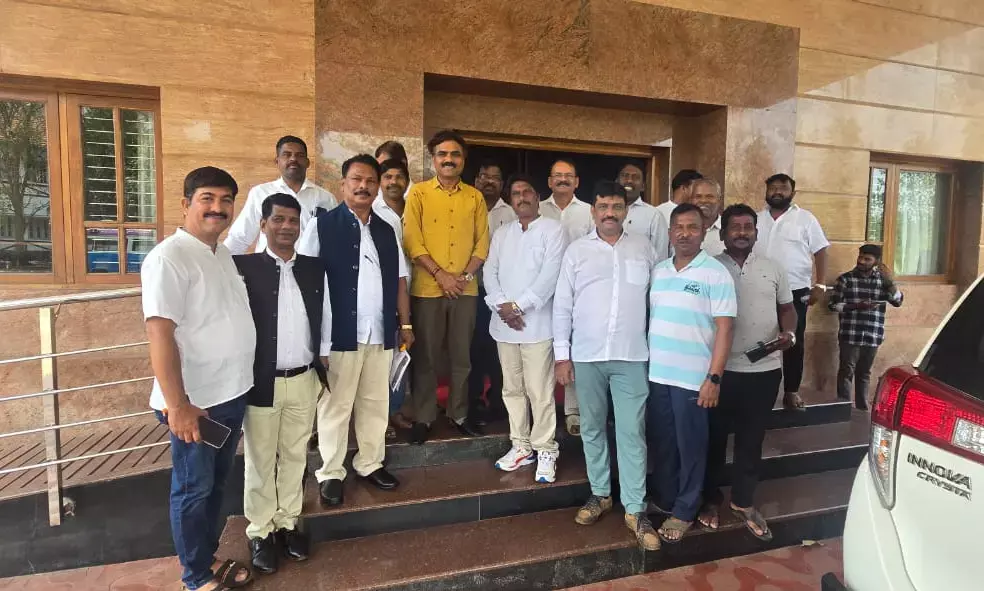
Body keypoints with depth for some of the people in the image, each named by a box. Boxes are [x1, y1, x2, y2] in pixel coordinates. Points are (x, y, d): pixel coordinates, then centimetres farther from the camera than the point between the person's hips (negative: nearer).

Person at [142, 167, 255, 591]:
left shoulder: (223, 253, 9)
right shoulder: (169, 257, -17)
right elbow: (160, 333, -22)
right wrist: (177, 404, -25)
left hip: (232, 393, 8)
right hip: (195, 401, -8)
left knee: (217, 483, 20)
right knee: (193, 489, 9)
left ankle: (209, 556, 38)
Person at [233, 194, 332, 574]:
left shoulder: (315, 269, 3)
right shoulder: (242, 267, -8)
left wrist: (321, 363, 6)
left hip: (304, 380, 3)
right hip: (261, 382, -3)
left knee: (295, 457, 15)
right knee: (260, 461, 10)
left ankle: (288, 523, 32)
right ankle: (260, 532, 27)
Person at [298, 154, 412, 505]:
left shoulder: (386, 231, 13)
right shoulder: (321, 226, -3)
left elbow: (398, 280, 16)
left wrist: (405, 323, 13)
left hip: (381, 333, 5)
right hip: (339, 333, -5)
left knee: (376, 403, 14)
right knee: (335, 405, 6)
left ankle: (370, 464, 29)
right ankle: (330, 474, 21)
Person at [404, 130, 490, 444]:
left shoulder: (475, 197, 9)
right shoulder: (418, 193, 2)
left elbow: (482, 241, 7)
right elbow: (412, 240, -6)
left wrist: (466, 275, -6)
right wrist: (440, 274, -12)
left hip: (466, 290, 2)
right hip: (427, 288, -2)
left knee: (461, 356, 10)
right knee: (426, 357, 5)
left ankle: (459, 414, 24)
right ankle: (423, 417, 18)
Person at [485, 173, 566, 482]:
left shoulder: (553, 229, -2)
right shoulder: (502, 234, 16)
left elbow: (550, 274, -12)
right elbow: (490, 272, 7)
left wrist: (518, 305, -14)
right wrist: (502, 306, -9)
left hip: (537, 323, -5)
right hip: (504, 323, 6)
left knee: (539, 390, -3)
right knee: (512, 388, 12)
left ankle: (545, 449, 11)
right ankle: (521, 445, 25)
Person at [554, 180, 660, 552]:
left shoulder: (644, 248, 5)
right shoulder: (577, 250, 2)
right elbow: (562, 305, 2)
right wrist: (561, 354, -2)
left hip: (632, 356, 0)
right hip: (587, 356, 1)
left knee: (632, 433, 2)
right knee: (592, 428, 12)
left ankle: (635, 509, 13)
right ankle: (600, 494, 29)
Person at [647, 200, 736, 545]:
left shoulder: (715, 273, -7)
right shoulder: (658, 271, 9)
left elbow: (724, 328, -10)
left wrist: (714, 378, -14)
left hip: (692, 378, -5)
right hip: (656, 374, 5)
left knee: (690, 447, 8)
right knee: (660, 442, 15)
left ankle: (684, 512, 22)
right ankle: (662, 500, 32)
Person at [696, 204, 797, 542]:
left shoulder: (772, 269, 8)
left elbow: (787, 307, 16)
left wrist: (789, 333, -4)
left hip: (765, 368, 3)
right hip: (722, 368, -2)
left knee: (752, 438, 12)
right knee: (716, 437, 9)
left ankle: (743, 502, 27)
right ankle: (711, 500, 25)